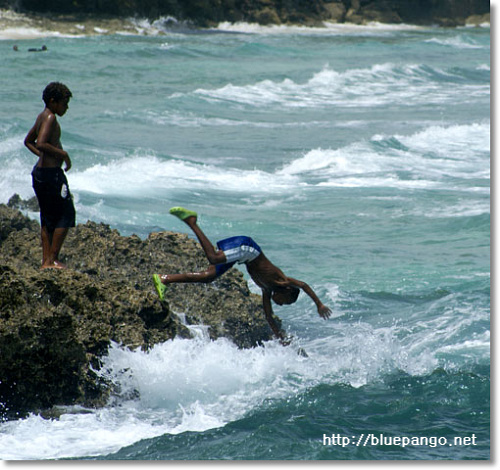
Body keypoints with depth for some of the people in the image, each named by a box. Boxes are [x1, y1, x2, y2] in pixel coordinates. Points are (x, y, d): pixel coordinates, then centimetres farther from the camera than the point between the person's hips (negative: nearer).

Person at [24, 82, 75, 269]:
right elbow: (41, 143, -29)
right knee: (66, 214, -3)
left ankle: (46, 260, 14)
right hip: (51, 173, -10)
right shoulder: (50, 117, -15)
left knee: (48, 217, 13)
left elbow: (28, 141, 29)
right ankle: (52, 259, -3)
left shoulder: (42, 117, 15)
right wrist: (63, 154, -18)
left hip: (40, 171, 10)